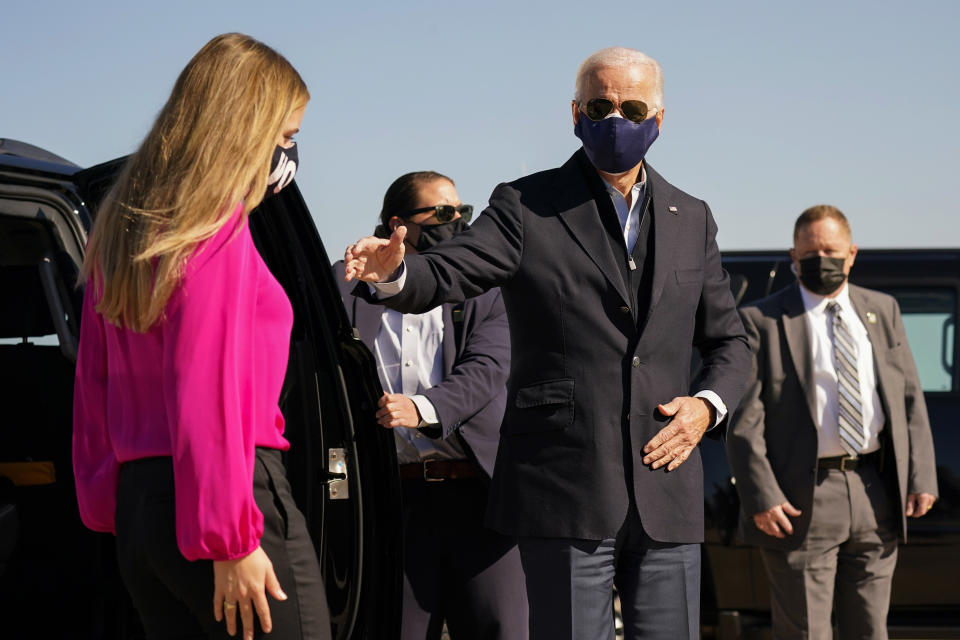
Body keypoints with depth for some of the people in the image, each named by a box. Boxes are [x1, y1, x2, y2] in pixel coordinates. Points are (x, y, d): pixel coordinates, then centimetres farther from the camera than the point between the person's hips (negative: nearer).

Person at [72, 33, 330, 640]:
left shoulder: (120, 226, 15)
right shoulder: (217, 224, -11)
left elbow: (95, 385, 17)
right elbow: (207, 392, -17)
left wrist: (109, 509, 21)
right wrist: (231, 540, -16)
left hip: (137, 499, 9)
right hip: (219, 499, -9)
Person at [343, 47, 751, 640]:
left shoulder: (691, 218, 14)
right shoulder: (527, 207, 2)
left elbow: (729, 341, 20)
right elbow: (444, 275, -12)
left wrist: (707, 404, 0)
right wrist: (393, 270, -35)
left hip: (667, 496, 4)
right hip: (565, 493, -4)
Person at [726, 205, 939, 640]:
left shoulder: (883, 311, 14)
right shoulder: (762, 322, -2)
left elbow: (909, 399, 13)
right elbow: (743, 420, -7)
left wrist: (921, 475, 3)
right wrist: (761, 497, -15)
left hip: (875, 495, 5)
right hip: (801, 504, -4)